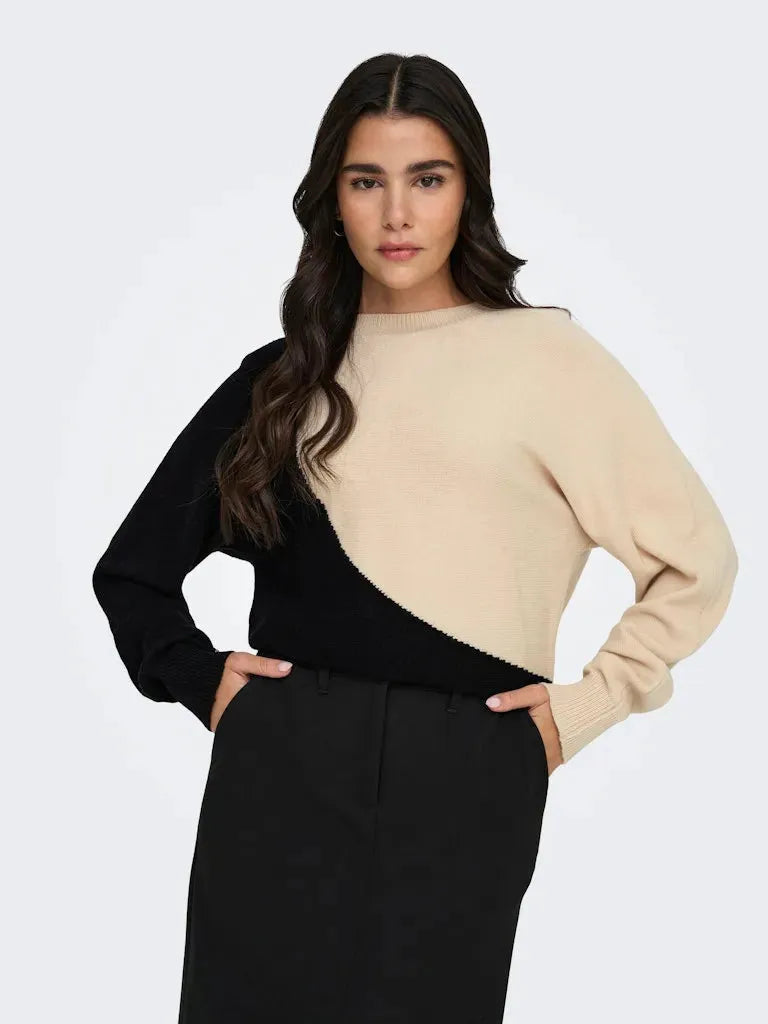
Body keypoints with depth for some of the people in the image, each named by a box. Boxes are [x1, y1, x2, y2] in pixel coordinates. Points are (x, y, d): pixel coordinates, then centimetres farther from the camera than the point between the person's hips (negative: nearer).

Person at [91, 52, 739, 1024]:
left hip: (462, 789, -2)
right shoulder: (283, 377, 11)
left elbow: (695, 557, 3)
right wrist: (197, 678, 4)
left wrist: (589, 703, 0)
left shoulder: (546, 359, 2)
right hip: (281, 774, 2)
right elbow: (132, 565, 17)